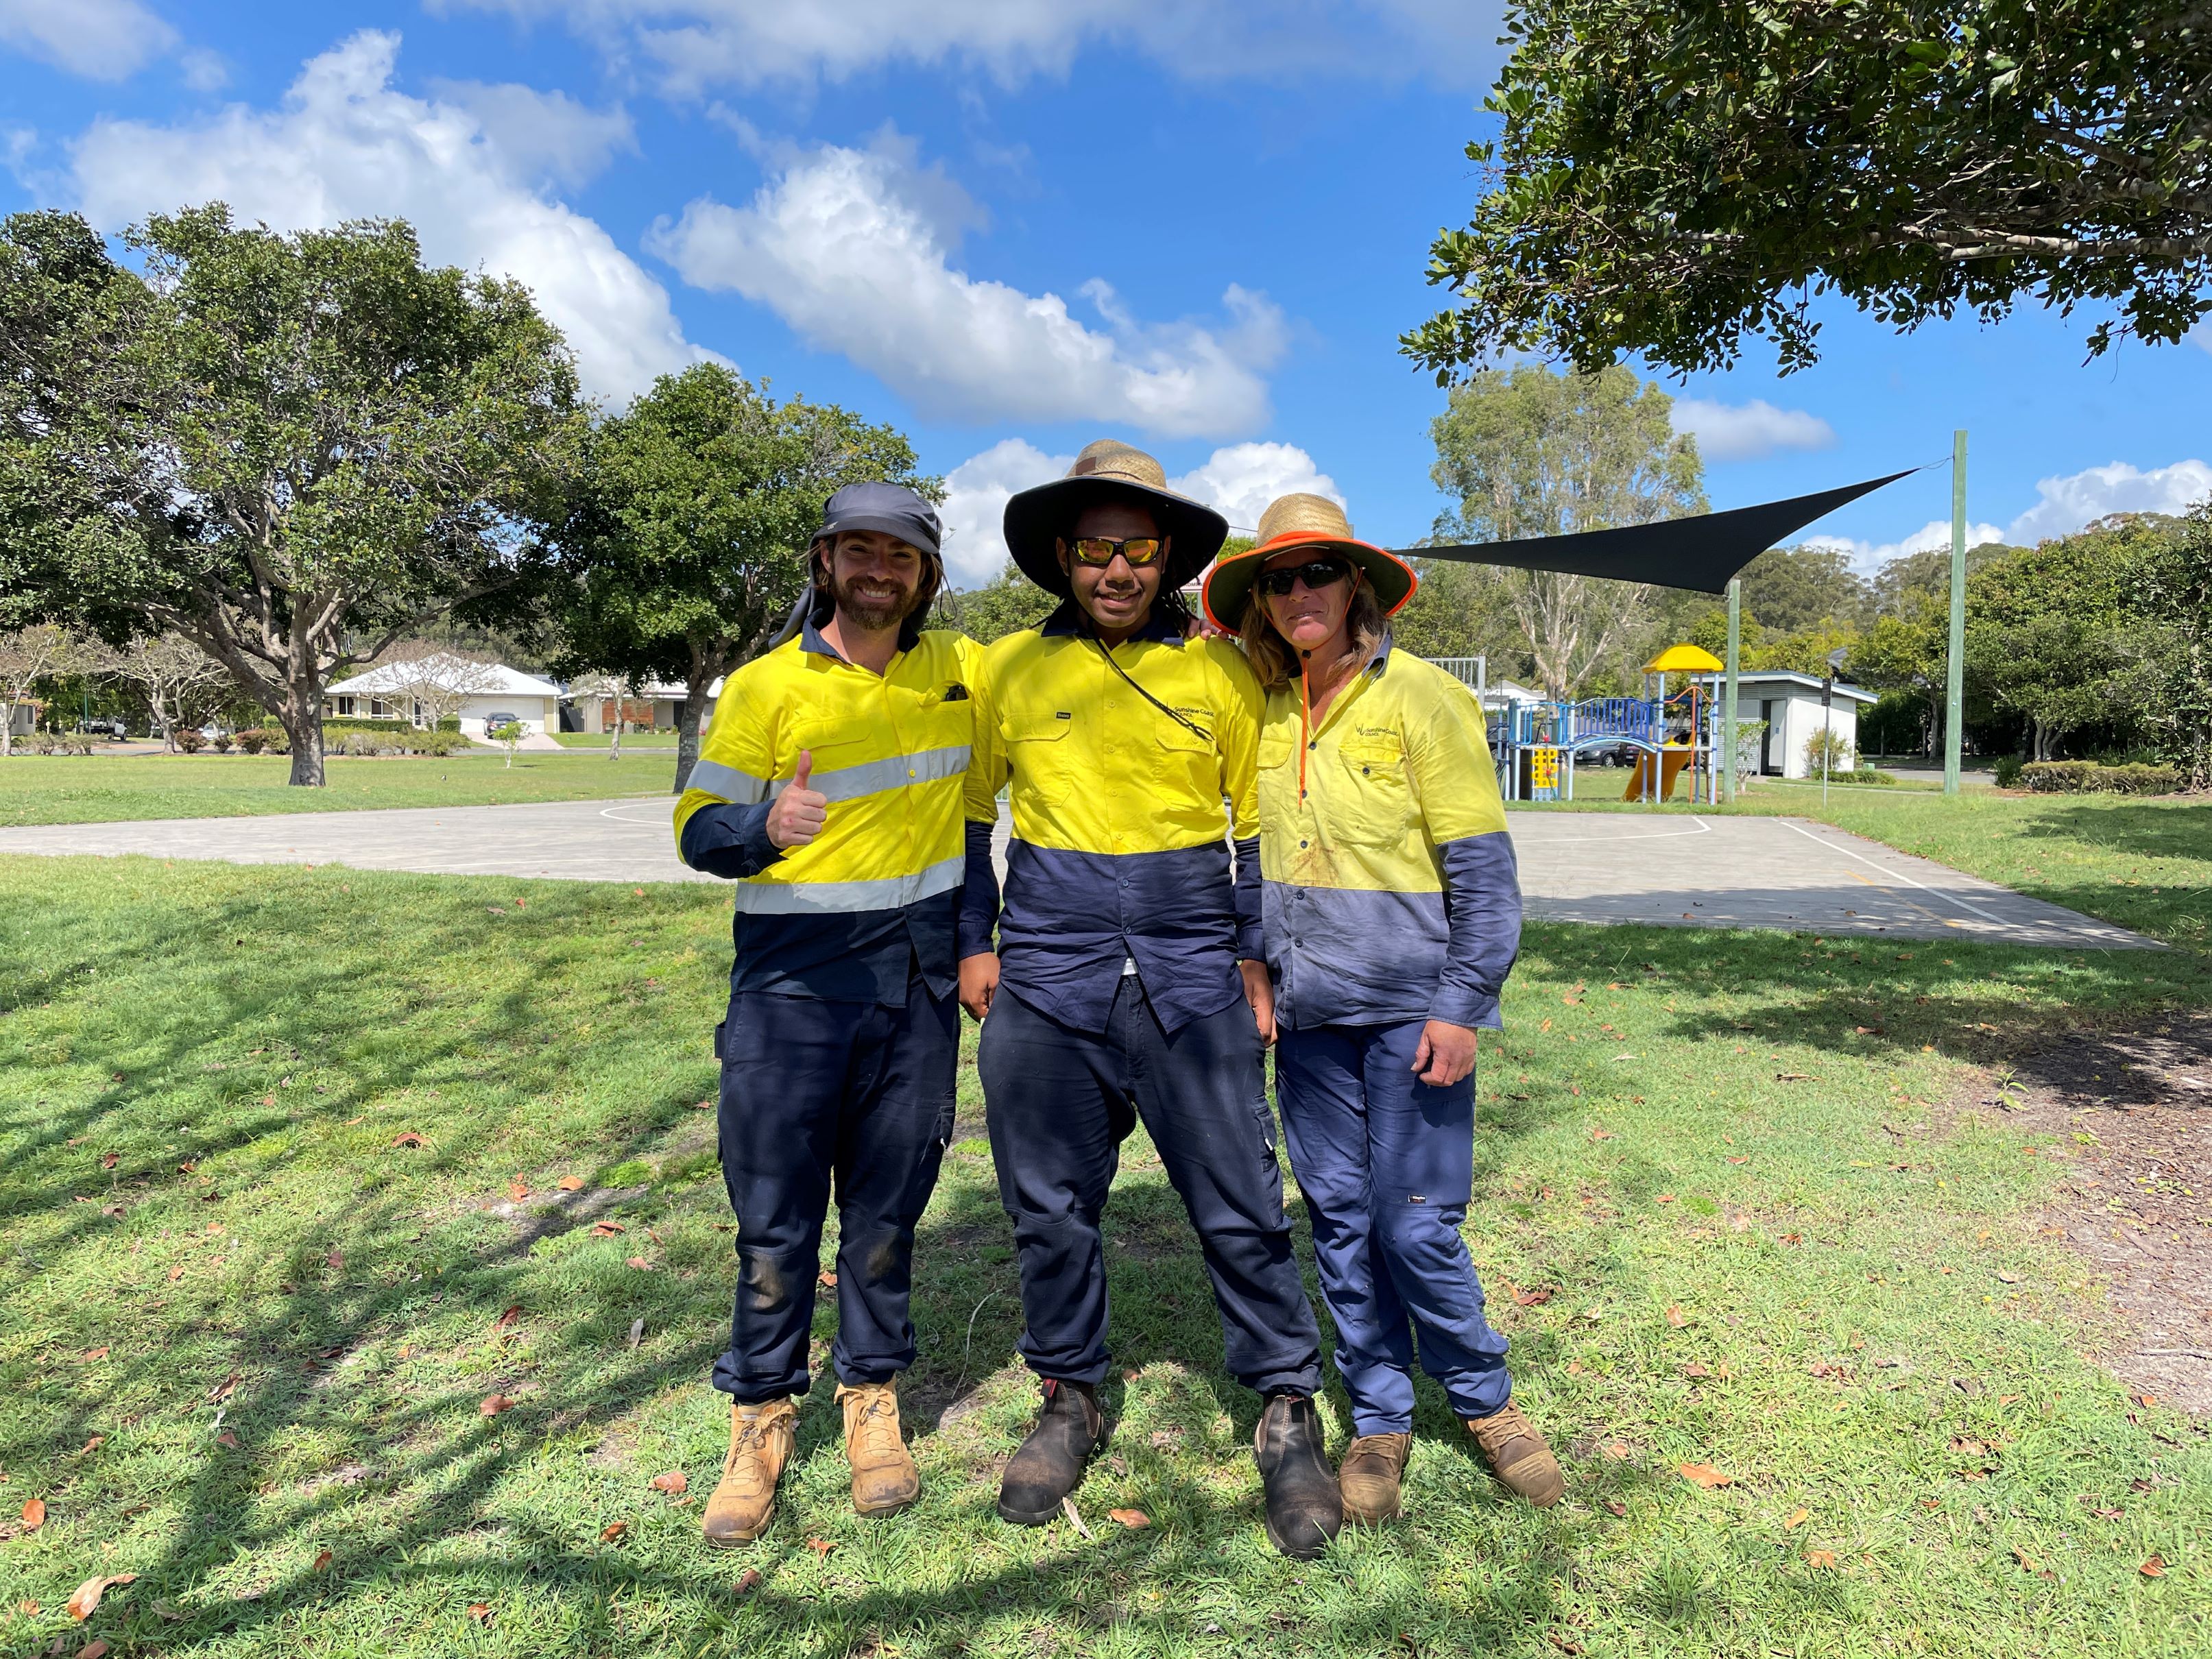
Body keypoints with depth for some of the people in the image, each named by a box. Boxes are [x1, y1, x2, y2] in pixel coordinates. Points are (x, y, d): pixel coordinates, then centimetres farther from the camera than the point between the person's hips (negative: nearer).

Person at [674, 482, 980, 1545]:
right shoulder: (765, 687, -2)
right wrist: (765, 826, -26)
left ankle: (873, 1401, 29)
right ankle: (761, 1421, 23)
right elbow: (698, 826, -3)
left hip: (917, 978, 2)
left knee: (889, 1207, 11)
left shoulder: (963, 670, 6)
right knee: (775, 1212, 3)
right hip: (792, 977, -2)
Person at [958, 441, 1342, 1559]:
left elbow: (1261, 826, 10)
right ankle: (1071, 1400, 32)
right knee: (1051, 1205, 10)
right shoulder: (1008, 670, 4)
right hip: (1048, 976, 1)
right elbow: (966, 815, 14)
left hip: (1190, 977, -1)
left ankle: (1287, 1414, 22)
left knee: (1239, 1205, 3)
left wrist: (1258, 959, 4)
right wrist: (974, 942, 6)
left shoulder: (1220, 673, 3)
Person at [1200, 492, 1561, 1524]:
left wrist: (1463, 1008, -12)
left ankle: (1486, 1402, 25)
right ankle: (1378, 1420, 27)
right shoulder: (1264, 713, 6)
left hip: (1410, 1009, -4)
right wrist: (1255, 977, 13)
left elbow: (1482, 869, -8)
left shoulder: (1421, 698, -8)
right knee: (1340, 1223, 10)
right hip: (1309, 1014, 5)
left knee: (1416, 1226, -1)